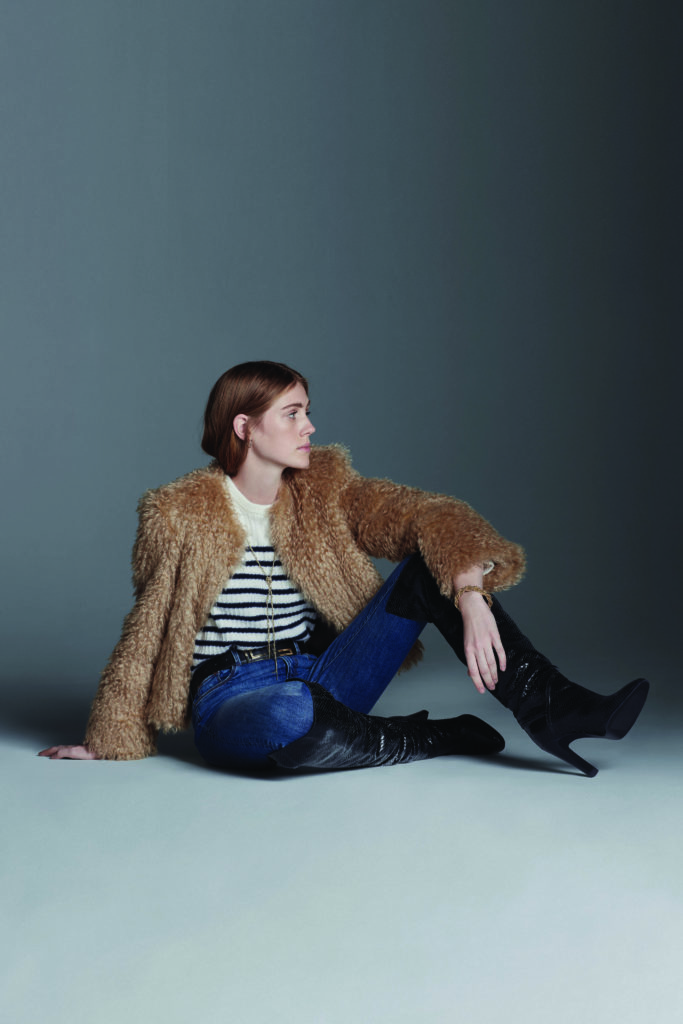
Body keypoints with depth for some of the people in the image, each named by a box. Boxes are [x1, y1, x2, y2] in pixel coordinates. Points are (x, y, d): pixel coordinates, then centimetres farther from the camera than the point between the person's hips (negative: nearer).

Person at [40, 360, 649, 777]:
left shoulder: (325, 493, 4)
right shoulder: (181, 518, -4)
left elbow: (426, 516, -9)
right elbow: (148, 633, 4)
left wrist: (470, 597, -28)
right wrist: (105, 742, 8)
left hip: (320, 680, 4)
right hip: (230, 702, -4)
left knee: (432, 566, -13)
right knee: (290, 712, -42)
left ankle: (552, 710, -22)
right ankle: (438, 739, -16)